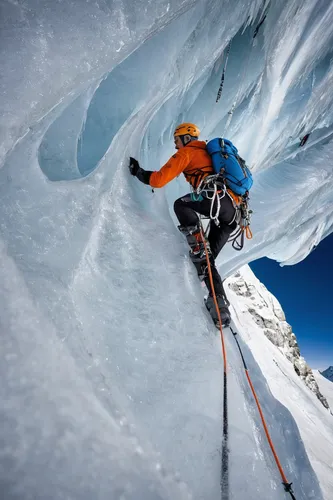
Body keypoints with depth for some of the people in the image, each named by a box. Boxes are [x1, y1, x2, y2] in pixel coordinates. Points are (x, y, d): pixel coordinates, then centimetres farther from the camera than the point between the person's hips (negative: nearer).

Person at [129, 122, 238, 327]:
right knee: (207, 260, 8)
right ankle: (220, 306, 0)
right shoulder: (208, 153, 34)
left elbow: (159, 179, 3)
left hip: (219, 199, -8)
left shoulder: (187, 152, 9)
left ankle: (199, 247, -20)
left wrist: (138, 172, 17)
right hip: (233, 212, 8)